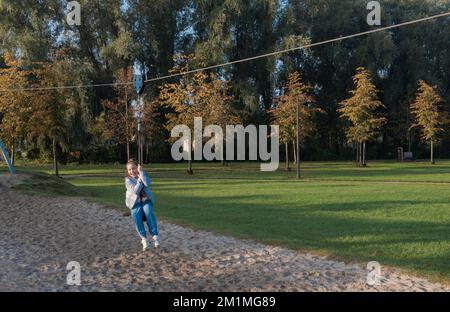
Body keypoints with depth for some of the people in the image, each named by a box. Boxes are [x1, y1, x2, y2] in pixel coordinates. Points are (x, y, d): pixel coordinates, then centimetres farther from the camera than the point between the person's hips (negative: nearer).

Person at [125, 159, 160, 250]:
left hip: (146, 199, 0)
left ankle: (155, 235, -22)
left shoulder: (143, 174, 3)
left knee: (149, 213, -28)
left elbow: (147, 183, -20)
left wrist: (141, 172, -20)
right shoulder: (128, 179, -2)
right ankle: (144, 238, -20)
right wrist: (139, 179, -17)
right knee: (136, 216, -26)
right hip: (135, 202, 0)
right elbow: (136, 191, -16)